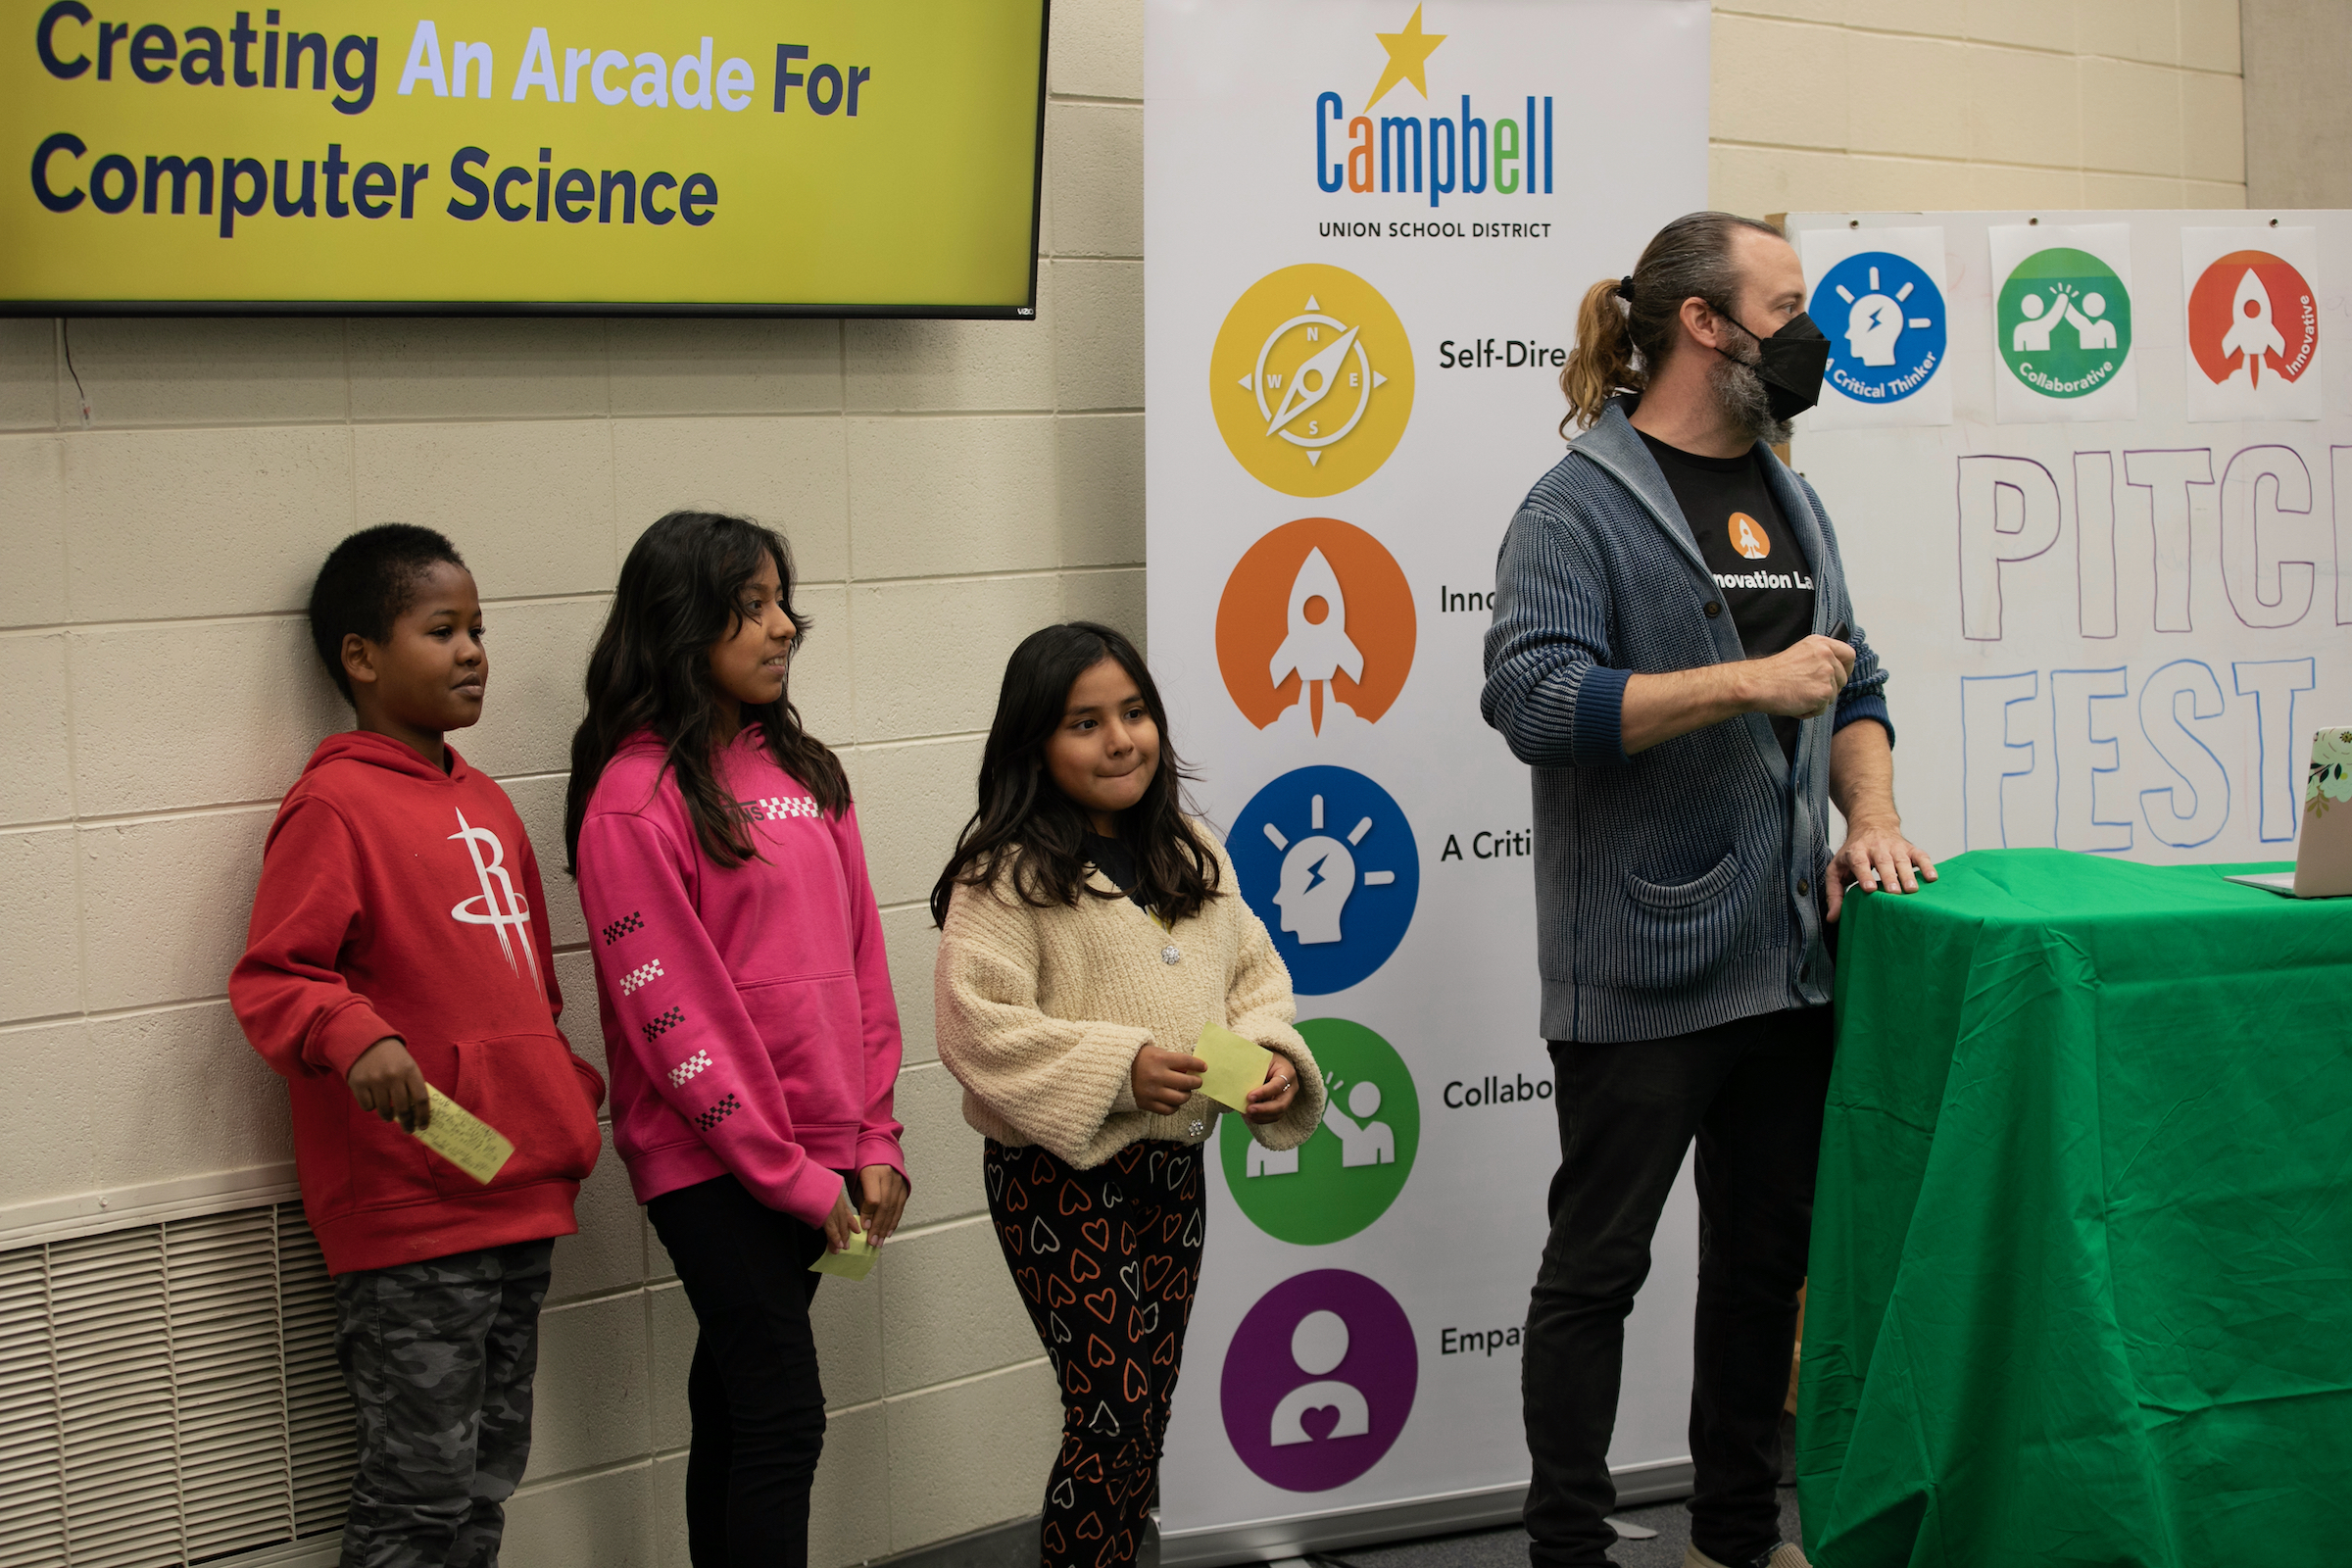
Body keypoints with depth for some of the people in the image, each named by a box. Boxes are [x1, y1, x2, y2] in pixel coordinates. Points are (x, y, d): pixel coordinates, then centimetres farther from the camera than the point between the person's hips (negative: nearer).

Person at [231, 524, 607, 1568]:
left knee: (488, 1483, 15)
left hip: (520, 1201, 8)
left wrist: (568, 1094, 14)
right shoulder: (334, 805, -10)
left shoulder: (485, 804, 17)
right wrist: (354, 1036, -33)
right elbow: (268, 978, -15)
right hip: (410, 1213, -8)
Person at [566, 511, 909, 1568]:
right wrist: (789, 1174, -12)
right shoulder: (635, 796, -10)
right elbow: (673, 1014, -13)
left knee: (732, 1410, 12)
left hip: (816, 1153, 6)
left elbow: (860, 965, 12)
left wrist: (873, 1142, 5)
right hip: (713, 1163, -6)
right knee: (783, 1419, -7)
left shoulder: (804, 770, 11)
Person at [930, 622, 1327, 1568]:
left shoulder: (1192, 855, 9)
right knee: (1111, 1413, -8)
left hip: (1173, 1168, 7)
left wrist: (1273, 1055, -8)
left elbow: (1252, 975, 13)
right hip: (1061, 1179, -7)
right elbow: (978, 1028, -19)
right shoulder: (1007, 875, -13)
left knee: (1149, 1410, 13)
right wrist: (1120, 1069, -26)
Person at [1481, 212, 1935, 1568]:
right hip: (1644, 967, -8)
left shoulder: (1792, 502, 15)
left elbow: (1854, 684, 20)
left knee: (1769, 1253, 16)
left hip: (1791, 952, 8)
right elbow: (1533, 696, -22)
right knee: (1598, 1264, 3)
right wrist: (1749, 683, -20)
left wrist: (1872, 817, 1)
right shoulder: (1583, 506, -10)